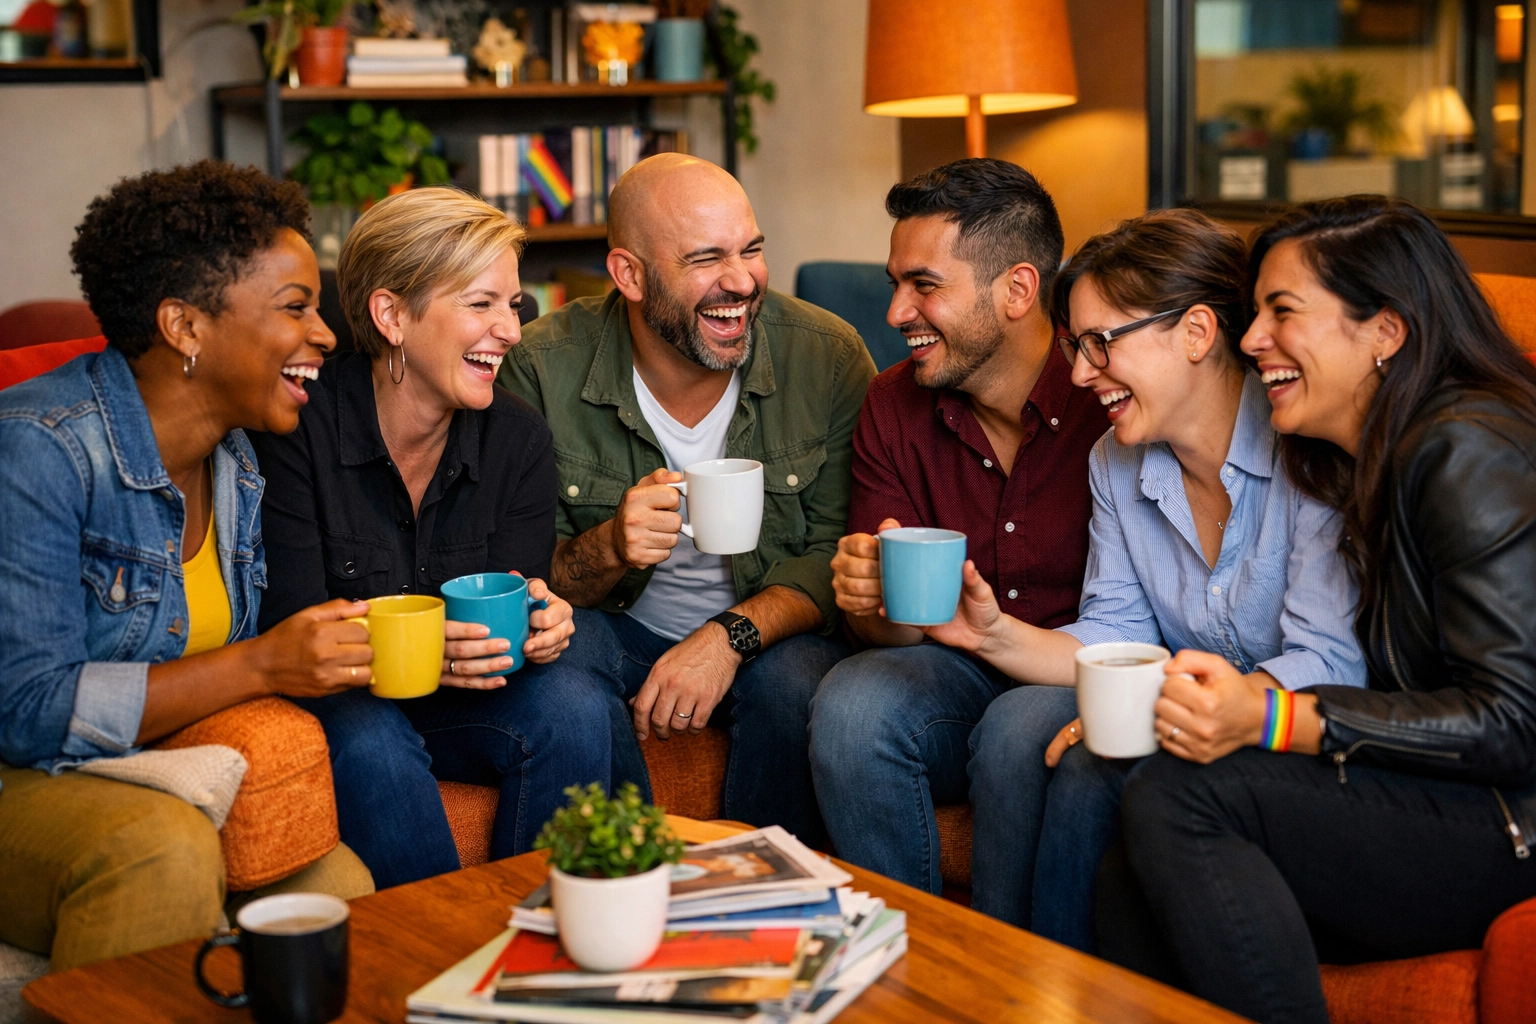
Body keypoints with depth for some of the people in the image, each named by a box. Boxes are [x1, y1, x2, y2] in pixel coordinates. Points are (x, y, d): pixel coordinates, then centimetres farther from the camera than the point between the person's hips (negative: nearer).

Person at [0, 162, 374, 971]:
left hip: (154, 784, 6)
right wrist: (259, 667, -24)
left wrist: (336, 654, -9)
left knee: (338, 886, -21)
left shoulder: (239, 463, 6)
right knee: (164, 849, -35)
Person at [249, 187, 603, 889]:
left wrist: (539, 623, -30)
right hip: (335, 697, -3)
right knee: (371, 743, -35)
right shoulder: (296, 427, -17)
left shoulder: (519, 441, -3)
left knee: (575, 709, -24)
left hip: (459, 700, 4)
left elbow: (519, 608, -4)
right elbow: (288, 624, -18)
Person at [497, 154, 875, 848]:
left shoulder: (829, 358, -12)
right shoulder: (545, 368, -13)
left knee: (798, 685, -32)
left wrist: (732, 635, -26)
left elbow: (839, 551, -10)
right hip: (620, 630, 0)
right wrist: (607, 550, -31)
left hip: (772, 632, 0)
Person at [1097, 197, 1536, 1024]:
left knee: (1175, 796, -23)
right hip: (1430, 809, 8)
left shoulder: (1465, 452, -13)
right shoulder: (1373, 462, 17)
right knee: (1128, 894, -14)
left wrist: (1271, 721, -23)